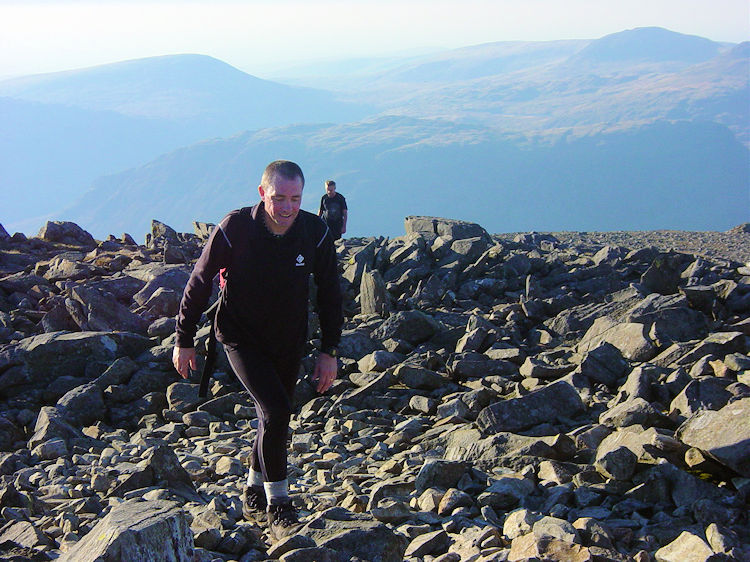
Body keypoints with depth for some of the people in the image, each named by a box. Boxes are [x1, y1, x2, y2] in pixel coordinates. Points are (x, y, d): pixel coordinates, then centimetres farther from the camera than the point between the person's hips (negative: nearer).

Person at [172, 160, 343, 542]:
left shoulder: (316, 233, -14)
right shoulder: (234, 229, -22)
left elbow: (330, 293, -2)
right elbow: (199, 283, -9)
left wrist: (329, 351, -3)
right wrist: (184, 340, -5)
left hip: (289, 342, 4)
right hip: (241, 338, -4)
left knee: (275, 418, 14)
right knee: (276, 410, -20)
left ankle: (255, 492, 37)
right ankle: (277, 504, -6)